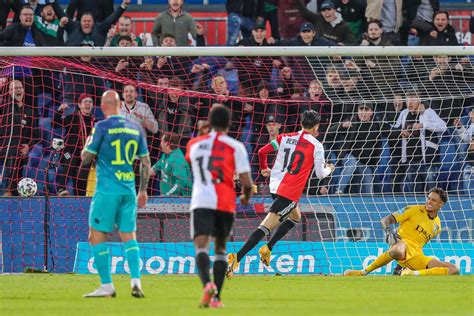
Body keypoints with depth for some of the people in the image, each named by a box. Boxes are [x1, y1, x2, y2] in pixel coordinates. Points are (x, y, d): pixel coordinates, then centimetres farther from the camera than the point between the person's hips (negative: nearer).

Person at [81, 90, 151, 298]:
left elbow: (86, 159, -5)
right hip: (129, 191, 5)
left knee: (97, 236, 2)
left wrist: (87, 143, 17)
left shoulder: (102, 127, -7)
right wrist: (143, 190, 20)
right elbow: (145, 162, 12)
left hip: (107, 190, -5)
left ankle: (107, 286, -1)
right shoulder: (135, 128, 9)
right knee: (129, 236, 10)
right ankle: (136, 282, -4)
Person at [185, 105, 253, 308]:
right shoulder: (235, 147, 5)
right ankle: (216, 297, 13)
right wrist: (246, 197, 22)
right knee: (220, 249, 18)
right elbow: (247, 182, 1)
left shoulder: (194, 144, 12)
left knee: (201, 247, -14)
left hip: (201, 202, 0)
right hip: (225, 204, 1)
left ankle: (207, 284, -42)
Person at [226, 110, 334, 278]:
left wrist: (264, 168, 29)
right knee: (266, 226, -12)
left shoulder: (285, 138, 11)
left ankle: (267, 249, 19)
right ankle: (237, 258, -22)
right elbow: (320, 174, -1)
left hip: (276, 186, 7)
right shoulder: (316, 146, -3)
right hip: (290, 192, -7)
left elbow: (262, 151, 10)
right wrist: (328, 169, 23)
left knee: (295, 216, 30)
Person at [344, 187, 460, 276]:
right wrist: (388, 229, -23)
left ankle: (414, 273, -17)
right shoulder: (414, 210, 5)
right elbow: (385, 220, 1)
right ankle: (363, 272, -26)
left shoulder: (437, 227, 20)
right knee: (397, 251, -47)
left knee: (454, 270, -14)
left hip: (417, 255, 5)